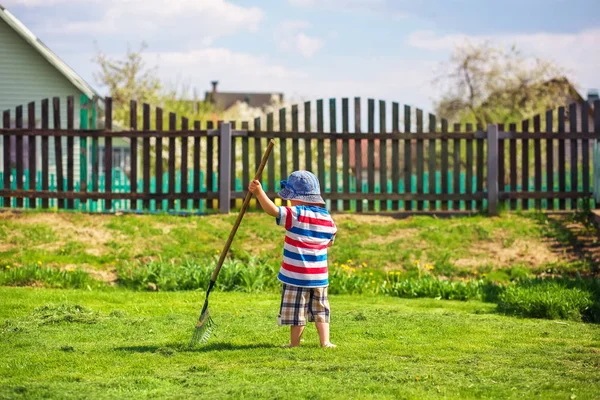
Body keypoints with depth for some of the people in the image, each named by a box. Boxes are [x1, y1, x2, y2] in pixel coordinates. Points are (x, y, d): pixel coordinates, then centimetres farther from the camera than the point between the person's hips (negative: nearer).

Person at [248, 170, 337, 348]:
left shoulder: (295, 214, -14)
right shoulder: (327, 219, 4)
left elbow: (273, 210, -28)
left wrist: (259, 193, -33)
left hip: (296, 276, -5)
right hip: (319, 276, 5)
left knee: (297, 311, 5)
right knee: (320, 309, 15)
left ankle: (294, 343, 13)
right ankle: (325, 341, 10)